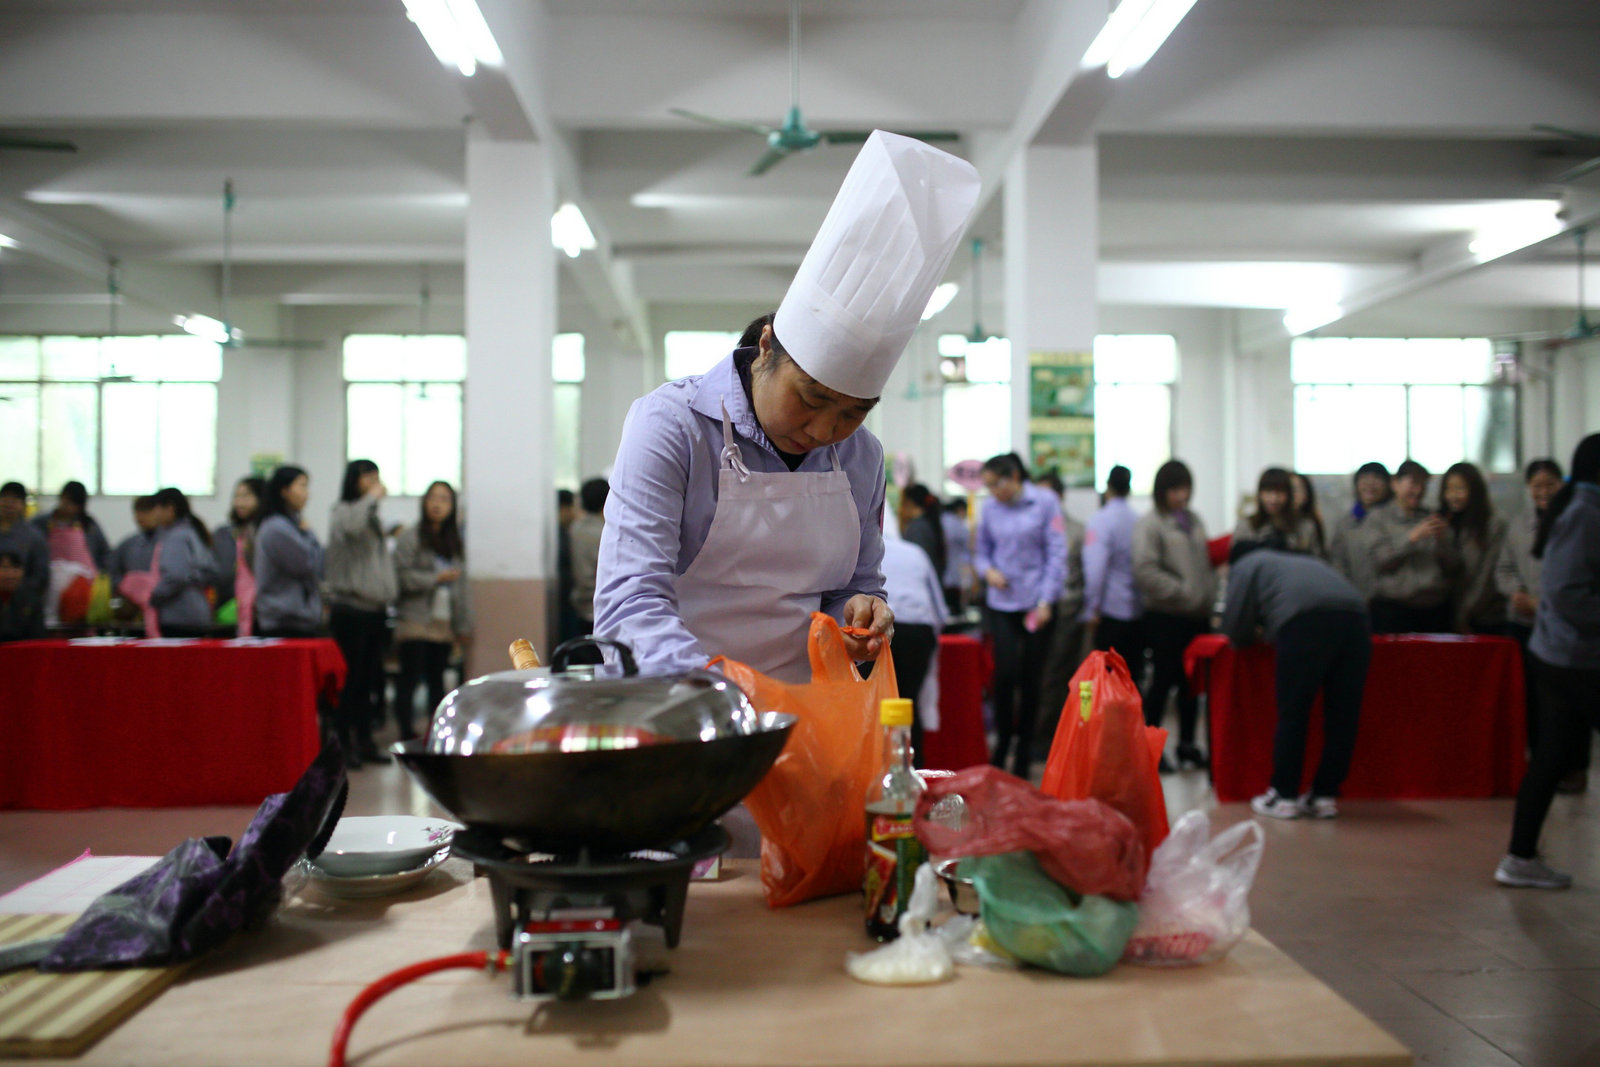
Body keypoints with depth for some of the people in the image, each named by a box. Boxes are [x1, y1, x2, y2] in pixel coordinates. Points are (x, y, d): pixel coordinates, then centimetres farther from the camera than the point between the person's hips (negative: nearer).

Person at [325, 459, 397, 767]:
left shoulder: (374, 518, 19)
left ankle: (364, 741, 15)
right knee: (350, 679, -5)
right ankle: (342, 743, 0)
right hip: (350, 608, -8)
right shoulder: (342, 513, -6)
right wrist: (372, 497, -20)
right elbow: (352, 525, -32)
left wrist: (387, 598, 15)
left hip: (374, 609, 8)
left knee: (370, 678, 9)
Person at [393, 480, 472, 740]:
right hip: (416, 621, -5)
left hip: (444, 623, 5)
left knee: (437, 680, 10)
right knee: (410, 679, -7)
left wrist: (464, 625, 13)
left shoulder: (455, 541, 16)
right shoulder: (409, 538, -2)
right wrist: (437, 578, -11)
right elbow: (402, 576, -11)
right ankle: (407, 735, -5)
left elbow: (461, 583, 16)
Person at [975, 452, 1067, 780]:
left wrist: (1046, 601, -8)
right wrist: (988, 570, -8)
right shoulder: (990, 509, 4)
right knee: (1006, 671, -12)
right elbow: (981, 552, 15)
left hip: (1036, 604, -1)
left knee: (1031, 677, 4)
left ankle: (1023, 753, 17)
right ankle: (1003, 739, 10)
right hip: (1001, 604, 1)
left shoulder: (1045, 502, -2)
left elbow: (1057, 552, -3)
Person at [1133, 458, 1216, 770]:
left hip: (1197, 616, 6)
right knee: (1163, 680, -2)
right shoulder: (1150, 524, -7)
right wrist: (1182, 592, -16)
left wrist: (1208, 595, 6)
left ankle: (1187, 745, 21)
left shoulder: (1193, 520, 15)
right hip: (1166, 616, -6)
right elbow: (1145, 571, -16)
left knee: (1191, 682, 11)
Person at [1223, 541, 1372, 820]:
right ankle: (1325, 796, 16)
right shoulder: (1305, 560, 41)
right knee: (1342, 715, 10)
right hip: (1355, 618, 6)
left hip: (1306, 622, -5)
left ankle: (1284, 796, 8)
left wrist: (1257, 635, 38)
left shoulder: (1245, 566, 24)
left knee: (1292, 713, 3)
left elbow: (1234, 629, 17)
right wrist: (1269, 633, 51)